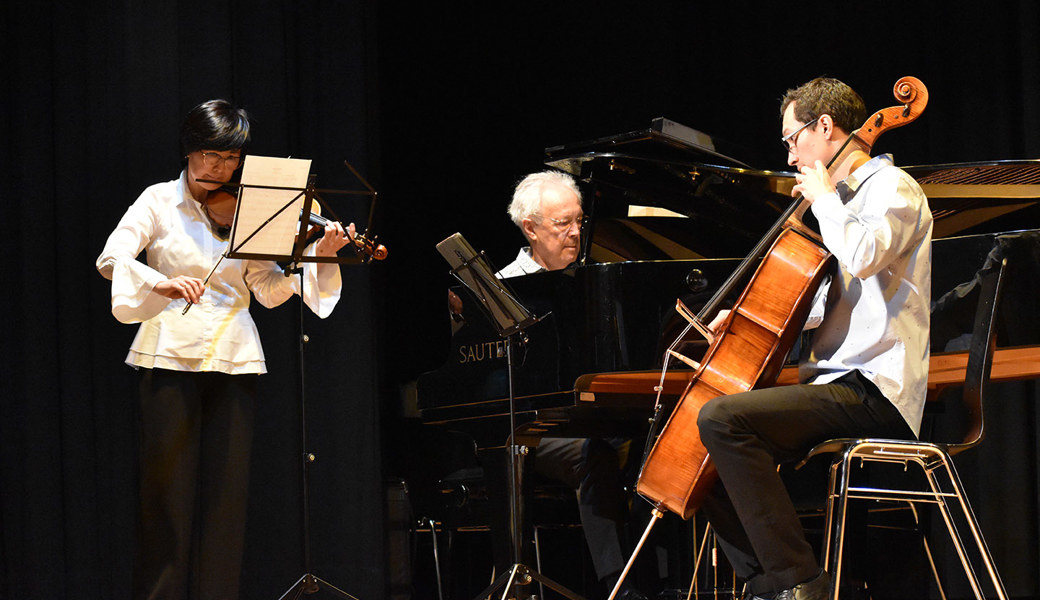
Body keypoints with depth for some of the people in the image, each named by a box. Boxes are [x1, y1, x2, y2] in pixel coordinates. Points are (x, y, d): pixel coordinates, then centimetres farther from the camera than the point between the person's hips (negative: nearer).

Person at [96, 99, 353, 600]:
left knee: (226, 491, 1)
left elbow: (270, 291, 5)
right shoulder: (161, 201, 3)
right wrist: (161, 282, -29)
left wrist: (318, 256, -10)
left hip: (234, 359, 3)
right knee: (167, 486, -2)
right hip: (171, 354, -2)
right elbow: (112, 258, -11)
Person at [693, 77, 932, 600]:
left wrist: (823, 197, -12)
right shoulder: (850, 197, 23)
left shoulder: (894, 189, -7)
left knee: (721, 418, -28)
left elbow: (862, 256, -29)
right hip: (839, 381, 11)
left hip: (873, 392, -10)